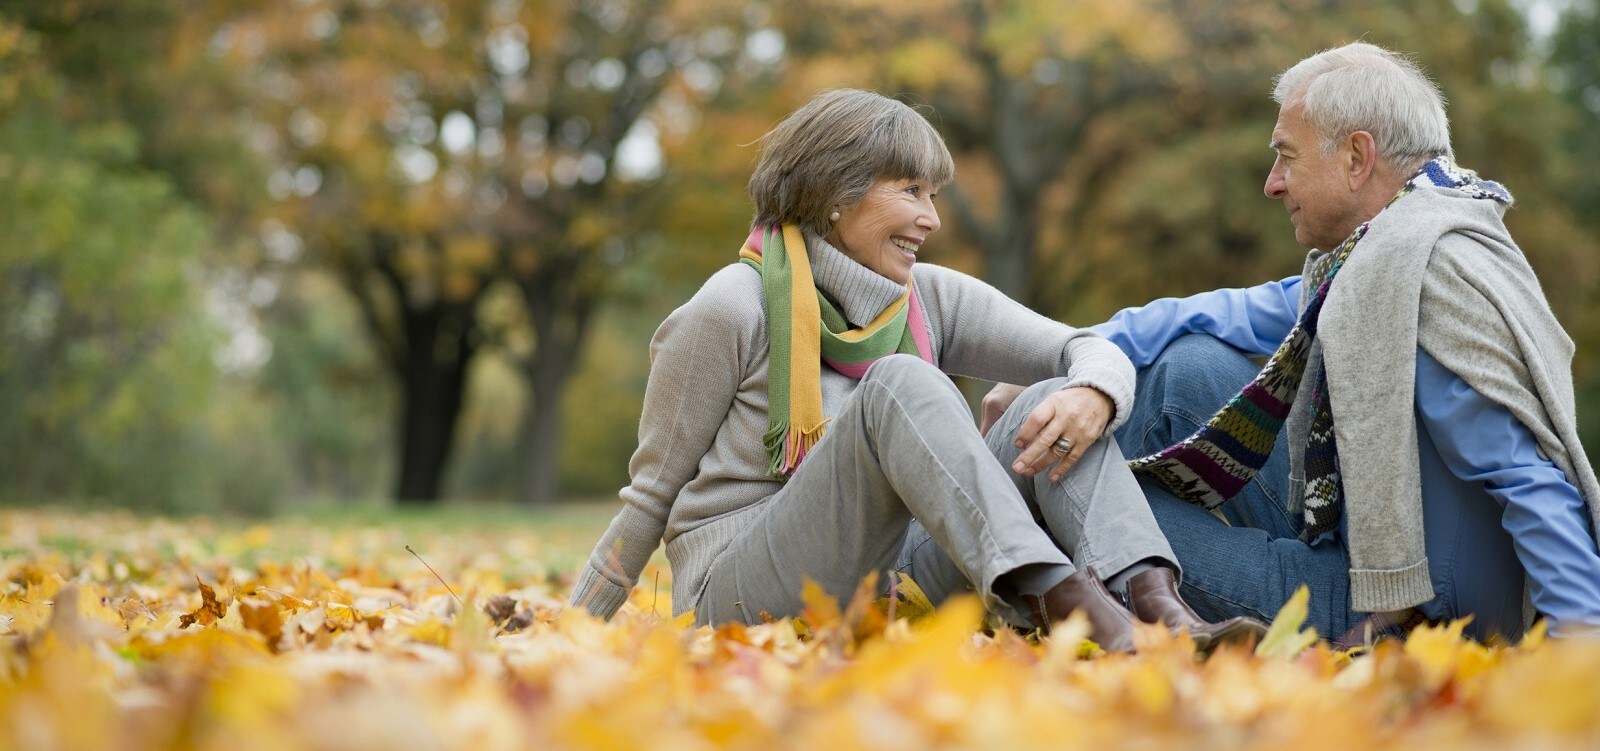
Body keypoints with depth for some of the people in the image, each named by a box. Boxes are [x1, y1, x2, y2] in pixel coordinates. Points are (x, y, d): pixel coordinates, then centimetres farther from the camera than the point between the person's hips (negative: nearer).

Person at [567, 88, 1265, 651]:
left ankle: (1157, 606, -35)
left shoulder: (931, 300, 9)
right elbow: (652, 496, -1)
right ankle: (1066, 601, -46)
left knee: (1056, 405, -11)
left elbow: (1093, 352, 3)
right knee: (899, 383, -29)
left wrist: (1093, 396, -22)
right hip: (743, 601, -6)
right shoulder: (731, 312, -6)